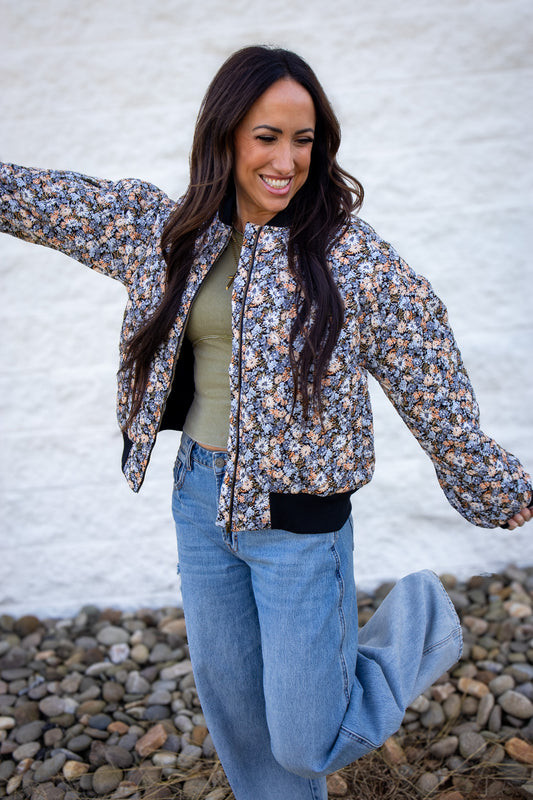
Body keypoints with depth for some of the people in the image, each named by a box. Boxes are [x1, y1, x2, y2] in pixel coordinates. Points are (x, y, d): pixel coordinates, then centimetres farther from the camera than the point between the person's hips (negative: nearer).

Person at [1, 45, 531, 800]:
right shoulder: (168, 229, 1)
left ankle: (418, 622, 29)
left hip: (299, 518, -5)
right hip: (199, 499, 5)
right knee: (231, 704, 22)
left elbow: (433, 390, -8)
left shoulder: (352, 256, -13)